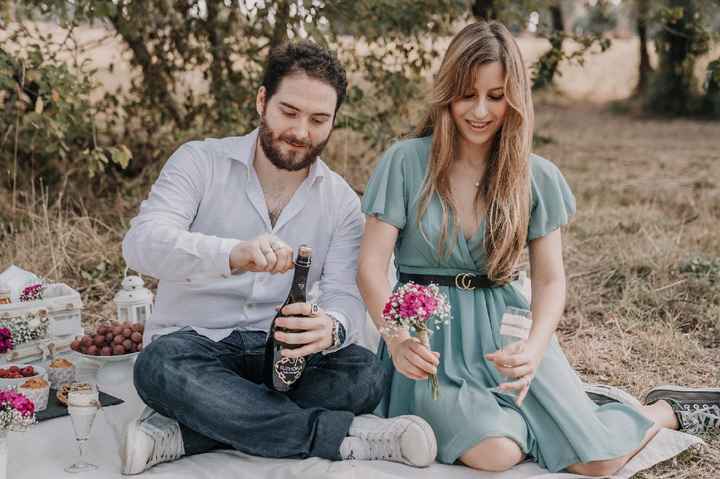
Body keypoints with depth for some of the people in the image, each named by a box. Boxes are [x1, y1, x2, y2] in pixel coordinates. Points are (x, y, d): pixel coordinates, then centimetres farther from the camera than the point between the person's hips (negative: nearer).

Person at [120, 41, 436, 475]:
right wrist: (233, 255, -42)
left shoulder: (342, 201, 3)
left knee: (365, 373, -26)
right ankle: (343, 435, -28)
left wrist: (330, 327, -36)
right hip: (195, 343, -2)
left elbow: (346, 296, -8)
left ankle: (184, 433, -27)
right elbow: (142, 242, -21)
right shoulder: (200, 161, -5)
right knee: (160, 367, -35)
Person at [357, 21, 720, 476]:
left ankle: (664, 410, 21)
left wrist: (535, 347, -21)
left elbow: (551, 280, 0)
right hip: (429, 335, -1)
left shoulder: (538, 178, 0)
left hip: (504, 326, 2)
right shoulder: (405, 163, -7)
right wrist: (397, 337, -30)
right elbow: (372, 265, -10)